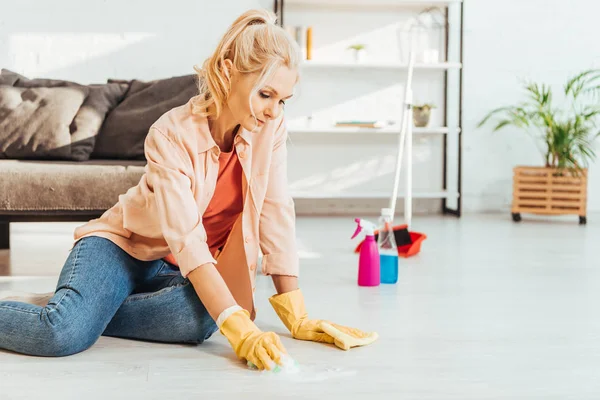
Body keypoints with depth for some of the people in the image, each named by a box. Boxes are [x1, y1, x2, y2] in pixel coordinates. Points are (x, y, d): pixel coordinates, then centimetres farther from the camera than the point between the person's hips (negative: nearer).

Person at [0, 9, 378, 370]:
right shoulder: (171, 135, -25)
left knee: (202, 318, -33)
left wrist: (297, 318, -17)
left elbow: (276, 216, -12)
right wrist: (241, 331, -42)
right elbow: (188, 242, -32)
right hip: (120, 245, -5)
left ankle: (87, 312, -10)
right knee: (63, 334, -35)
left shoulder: (271, 127, -11)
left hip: (178, 271, 5)